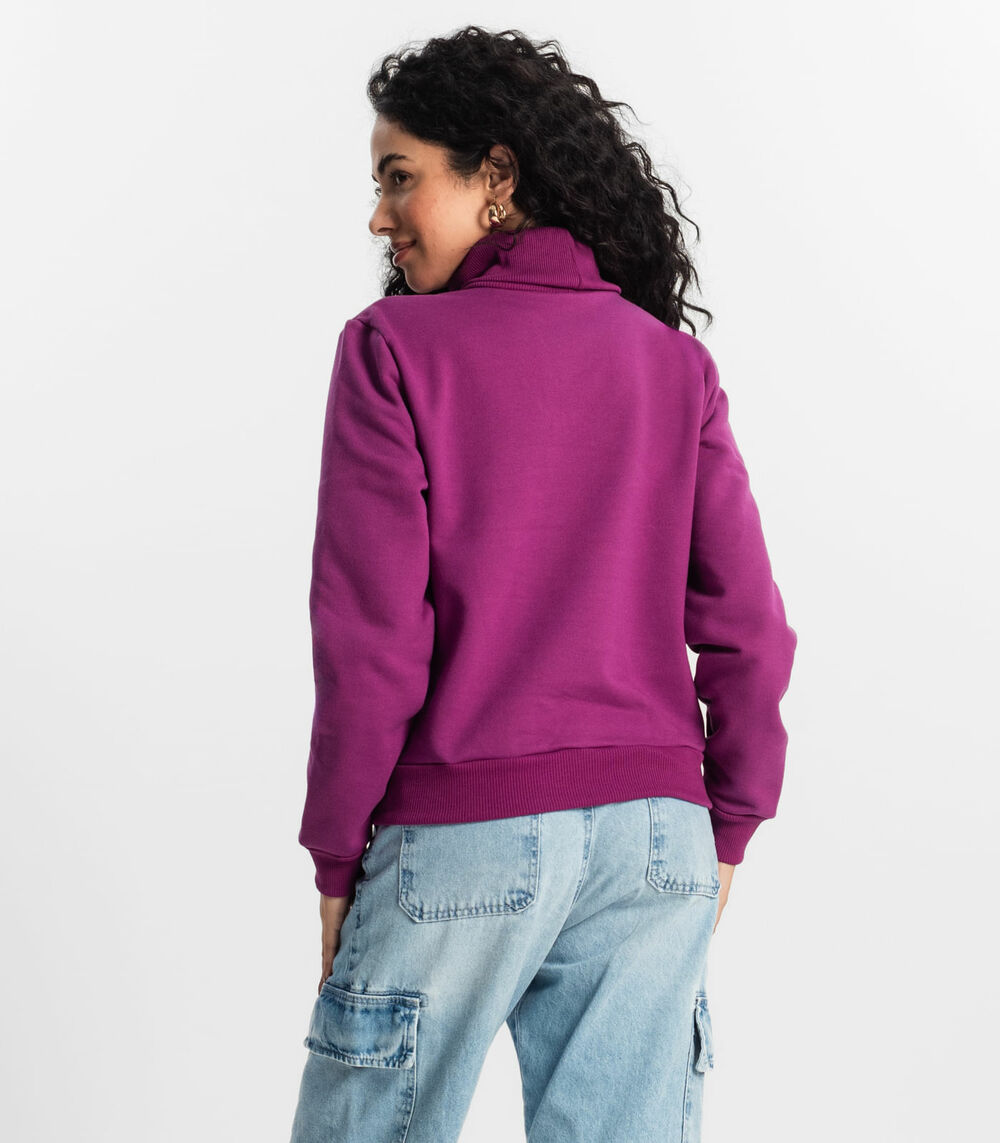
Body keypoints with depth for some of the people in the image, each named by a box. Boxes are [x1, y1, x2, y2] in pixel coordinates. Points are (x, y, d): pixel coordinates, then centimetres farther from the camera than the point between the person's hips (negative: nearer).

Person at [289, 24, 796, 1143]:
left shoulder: (394, 348, -4)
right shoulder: (672, 360, 6)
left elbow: (369, 636, -8)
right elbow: (747, 628, 3)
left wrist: (336, 854, 1)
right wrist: (725, 830, 13)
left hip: (459, 837, -3)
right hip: (653, 835, 4)